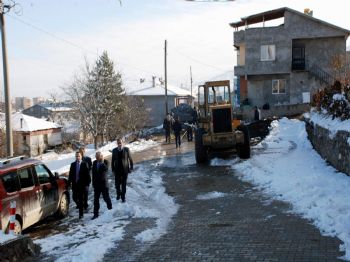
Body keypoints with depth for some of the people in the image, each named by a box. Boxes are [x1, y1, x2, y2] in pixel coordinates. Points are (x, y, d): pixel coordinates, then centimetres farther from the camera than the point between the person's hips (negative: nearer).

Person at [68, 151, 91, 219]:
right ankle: (79, 205, 38)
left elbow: (87, 175, -3)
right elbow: (70, 175, 8)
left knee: (81, 199, 0)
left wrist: (87, 183, -7)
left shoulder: (84, 164, -4)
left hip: (82, 184, -3)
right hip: (75, 184, 3)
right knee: (74, 198, 5)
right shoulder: (72, 164, 6)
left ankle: (81, 214, 8)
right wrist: (69, 183, 2)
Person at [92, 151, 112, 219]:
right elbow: (93, 173, 12)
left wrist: (102, 162, -27)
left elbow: (106, 169, -27)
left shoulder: (105, 162, -8)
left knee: (106, 198, 7)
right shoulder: (94, 162, 5)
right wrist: (93, 182, 11)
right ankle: (96, 214, 6)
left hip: (104, 183, -4)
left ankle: (110, 210, 28)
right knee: (96, 199, 3)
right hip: (96, 184, 4)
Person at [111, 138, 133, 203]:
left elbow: (130, 159, 0)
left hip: (125, 170, -1)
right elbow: (113, 161, 4)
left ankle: (123, 197, 17)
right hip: (117, 170, 1)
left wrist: (131, 168, 1)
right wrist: (113, 170, 3)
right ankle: (118, 194, 35)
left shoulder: (126, 149, -7)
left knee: (124, 184, 4)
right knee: (117, 184, 8)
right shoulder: (114, 150, -2)